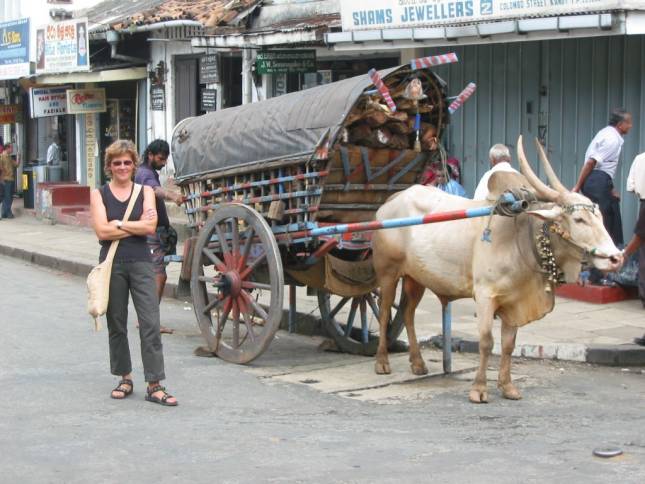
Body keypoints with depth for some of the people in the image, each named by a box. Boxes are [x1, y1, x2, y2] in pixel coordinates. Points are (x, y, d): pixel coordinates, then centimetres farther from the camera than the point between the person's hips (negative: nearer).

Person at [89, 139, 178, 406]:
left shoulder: (145, 191, 7)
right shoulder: (99, 194, 4)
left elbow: (150, 226, -8)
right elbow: (102, 231, -9)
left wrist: (118, 223, -7)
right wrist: (136, 226, -7)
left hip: (140, 263, 0)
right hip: (112, 264, 0)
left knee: (150, 323, -7)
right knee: (116, 324, 8)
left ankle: (154, 385, -7)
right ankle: (125, 379, 22)